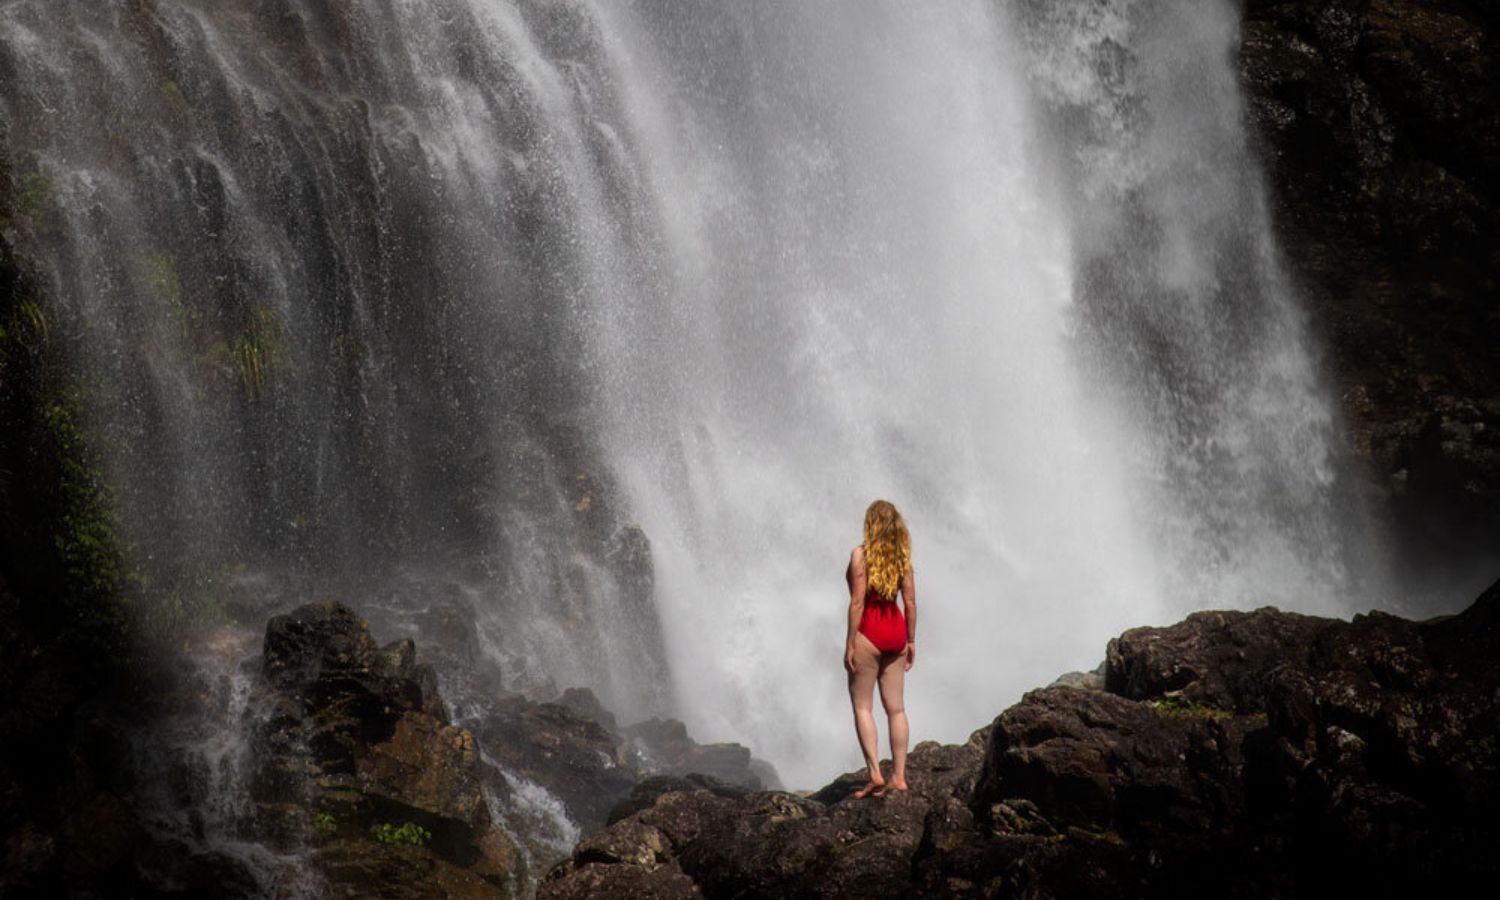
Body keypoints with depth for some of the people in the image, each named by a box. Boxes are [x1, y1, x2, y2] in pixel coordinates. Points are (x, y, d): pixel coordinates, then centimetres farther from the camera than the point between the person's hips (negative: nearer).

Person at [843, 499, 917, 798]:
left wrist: (850, 644, -10)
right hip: (896, 631, 5)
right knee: (896, 707, 8)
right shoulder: (902, 555, 3)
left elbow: (857, 602, -14)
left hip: (869, 631, -5)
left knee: (862, 706, 3)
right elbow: (910, 602, 4)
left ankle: (875, 774, -7)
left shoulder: (861, 554, -11)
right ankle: (898, 776, 8)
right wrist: (911, 640, 13)